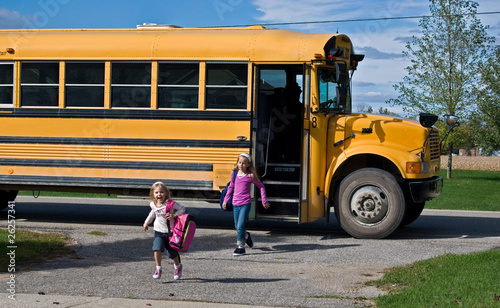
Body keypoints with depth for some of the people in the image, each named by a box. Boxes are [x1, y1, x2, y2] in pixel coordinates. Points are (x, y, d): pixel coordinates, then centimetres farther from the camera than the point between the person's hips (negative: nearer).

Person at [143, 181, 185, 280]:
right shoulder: (153, 204, -3)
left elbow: (182, 209, -7)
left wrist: (174, 215, -23)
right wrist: (147, 222, 28)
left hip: (171, 232, -2)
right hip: (159, 232, 2)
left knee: (172, 252, 10)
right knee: (157, 248, -23)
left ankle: (178, 266, 40)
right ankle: (158, 269, -13)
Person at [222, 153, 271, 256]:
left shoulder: (250, 176, -7)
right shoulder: (235, 174, 5)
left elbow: (261, 187, 3)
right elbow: (231, 187, 19)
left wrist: (264, 201, 4)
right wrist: (226, 200, 19)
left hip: (245, 203, -5)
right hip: (235, 204, 5)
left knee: (240, 226, -13)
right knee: (237, 227, 14)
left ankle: (241, 247, -4)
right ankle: (246, 236, 44)